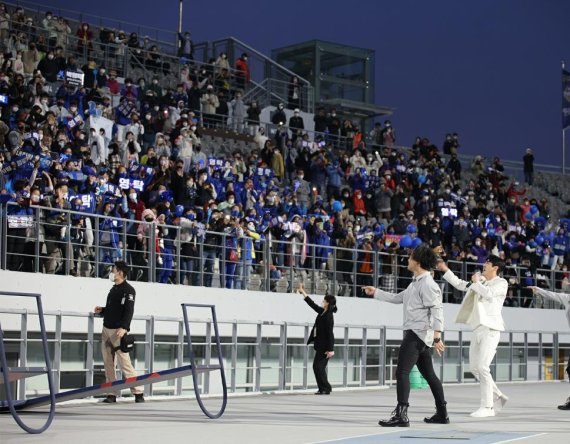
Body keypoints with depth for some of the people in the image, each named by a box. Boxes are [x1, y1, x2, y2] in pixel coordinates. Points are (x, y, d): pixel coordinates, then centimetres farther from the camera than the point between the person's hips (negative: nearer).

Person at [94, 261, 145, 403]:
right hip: (106, 330, 8)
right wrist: (102, 310, 9)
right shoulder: (114, 289, 18)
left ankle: (138, 392, -3)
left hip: (118, 331, -8)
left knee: (124, 363, -9)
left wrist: (124, 327, -28)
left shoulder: (128, 290, -8)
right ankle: (112, 394, 8)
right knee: (108, 364, 5)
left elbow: (129, 310, -17)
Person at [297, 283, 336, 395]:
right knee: (317, 367, 10)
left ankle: (326, 388, -4)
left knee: (319, 367, -9)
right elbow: (312, 304, 23)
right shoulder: (322, 312, 9)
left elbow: (330, 333, -20)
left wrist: (331, 349, -22)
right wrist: (303, 292, 28)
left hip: (324, 346, -9)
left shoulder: (329, 316, -17)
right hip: (320, 345, 9)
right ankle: (323, 389, 14)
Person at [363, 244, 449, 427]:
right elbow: (397, 298, 28)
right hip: (416, 334, 10)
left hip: (418, 334, -10)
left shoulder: (427, 283, -13)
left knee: (402, 371, -17)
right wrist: (375, 292, 29)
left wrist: (437, 336, -25)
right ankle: (442, 413, 20)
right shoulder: (416, 283, 18)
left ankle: (401, 415, -24)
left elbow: (437, 309, -19)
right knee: (429, 374, 14)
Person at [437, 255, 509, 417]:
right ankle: (499, 396, 20)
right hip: (478, 329, 8)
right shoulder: (481, 282, 18)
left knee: (482, 367, -15)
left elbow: (489, 293, -20)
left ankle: (487, 406, -11)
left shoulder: (501, 283, -2)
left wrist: (476, 282, -5)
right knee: (475, 368, 9)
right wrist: (445, 270, 25)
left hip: (490, 329, -8)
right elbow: (460, 284, 28)